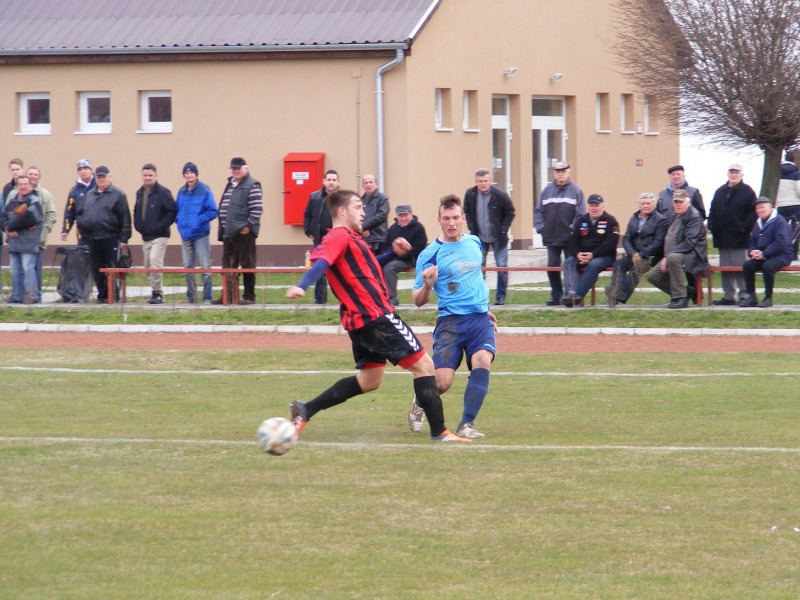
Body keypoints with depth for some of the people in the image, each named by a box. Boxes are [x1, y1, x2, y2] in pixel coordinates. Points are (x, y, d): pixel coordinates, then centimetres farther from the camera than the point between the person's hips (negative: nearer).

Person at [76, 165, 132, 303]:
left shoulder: (118, 195, -1)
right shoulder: (90, 195, 17)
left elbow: (125, 218, -6)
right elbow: (80, 213, 25)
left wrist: (124, 239, -12)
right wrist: (82, 225, 5)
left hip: (111, 239, -6)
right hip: (93, 239, 6)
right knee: (97, 270, 7)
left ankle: (113, 296, -2)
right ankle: (102, 295, 14)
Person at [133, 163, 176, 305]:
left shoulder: (163, 192, -9)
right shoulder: (140, 193, 13)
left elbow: (172, 211, -14)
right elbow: (136, 212, 26)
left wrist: (161, 225, -18)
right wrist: (137, 225, 10)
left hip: (159, 236, -8)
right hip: (146, 237, 8)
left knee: (155, 260, -23)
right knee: (148, 266, 9)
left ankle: (157, 292, -18)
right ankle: (156, 293, 17)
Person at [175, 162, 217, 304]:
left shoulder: (204, 190, -8)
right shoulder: (182, 191, 8)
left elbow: (213, 211, -10)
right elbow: (177, 210, 20)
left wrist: (199, 220, -17)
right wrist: (179, 220, 2)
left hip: (201, 234, -6)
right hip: (185, 234, 6)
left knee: (205, 267, -4)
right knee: (188, 267, 11)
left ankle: (207, 297, 0)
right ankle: (191, 296, 19)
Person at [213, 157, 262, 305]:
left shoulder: (252, 186, -8)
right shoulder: (230, 184, 18)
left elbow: (257, 209, -14)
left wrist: (248, 225, -18)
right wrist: (222, 229, 17)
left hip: (244, 233, -9)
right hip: (229, 232, 9)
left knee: (247, 266, -2)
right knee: (228, 267, 10)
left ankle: (249, 297, 2)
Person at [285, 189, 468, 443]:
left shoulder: (347, 238, 20)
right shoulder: (340, 237, -11)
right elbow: (321, 262, -30)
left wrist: (393, 253, 23)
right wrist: (302, 286, -47)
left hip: (361, 320, 11)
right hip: (377, 317, -11)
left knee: (369, 380, 18)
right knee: (423, 365, -5)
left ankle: (305, 410, 12)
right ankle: (439, 432, -5)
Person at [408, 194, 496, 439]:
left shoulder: (474, 243, 10)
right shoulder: (431, 254, -5)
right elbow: (418, 301, -4)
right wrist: (427, 286, -25)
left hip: (480, 317, 3)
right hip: (451, 320, -3)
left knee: (482, 362, -25)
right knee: (442, 382, -12)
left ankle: (467, 425, -19)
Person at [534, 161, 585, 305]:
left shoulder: (576, 191, -1)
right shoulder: (547, 190, 8)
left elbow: (581, 214, -5)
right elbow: (538, 211, 9)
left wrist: (574, 229, -13)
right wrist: (540, 228, -1)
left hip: (570, 239, -3)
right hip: (551, 238, 4)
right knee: (552, 267, 6)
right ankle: (556, 296, 15)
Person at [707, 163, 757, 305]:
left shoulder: (747, 192, -2)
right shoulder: (720, 192, 15)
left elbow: (753, 212, -7)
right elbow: (713, 211, 19)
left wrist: (745, 228, -15)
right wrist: (712, 226, 4)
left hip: (738, 238, -6)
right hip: (722, 238, 6)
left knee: (740, 266, -6)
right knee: (725, 268, 8)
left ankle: (744, 295, -3)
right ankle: (728, 296, 13)